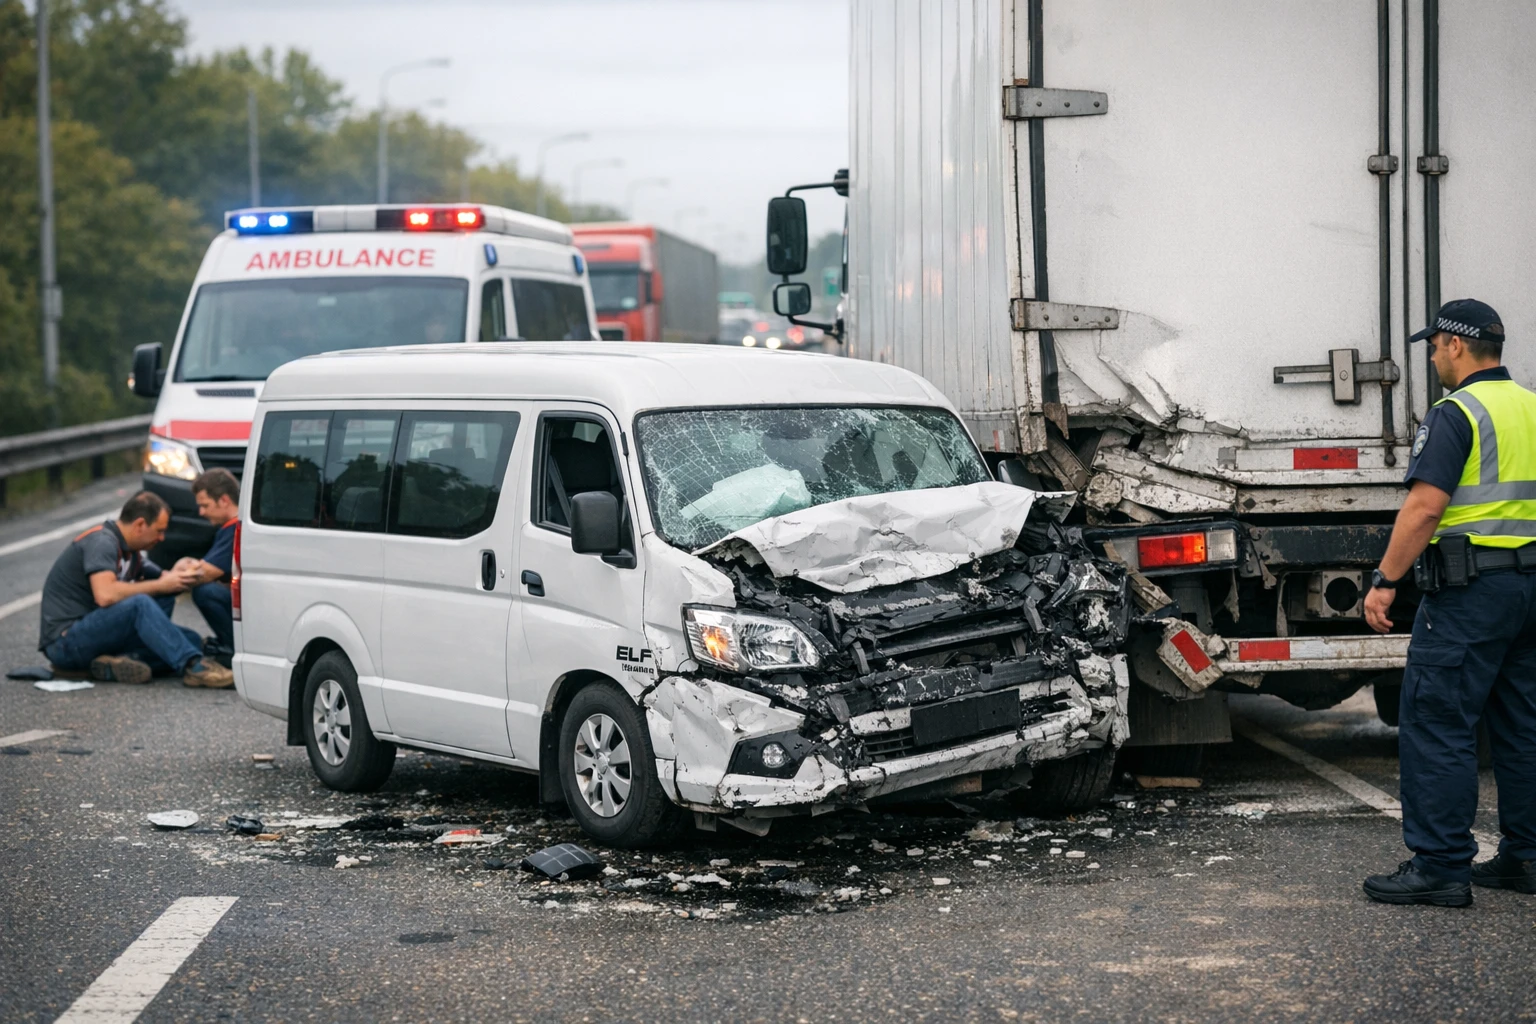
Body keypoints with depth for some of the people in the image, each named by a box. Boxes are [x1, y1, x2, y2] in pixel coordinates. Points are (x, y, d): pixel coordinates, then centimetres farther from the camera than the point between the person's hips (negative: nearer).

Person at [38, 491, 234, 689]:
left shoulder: (130, 552, 15)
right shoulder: (102, 541, -14)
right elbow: (105, 595, -29)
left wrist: (176, 576, -6)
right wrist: (160, 586, -19)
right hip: (65, 641, -9)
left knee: (192, 640, -4)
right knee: (139, 603, -34)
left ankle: (115, 663, -23)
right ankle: (193, 666, -36)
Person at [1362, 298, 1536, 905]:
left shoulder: (1456, 413, -11)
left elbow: (1425, 507, -19)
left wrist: (1385, 581, -16)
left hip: (1469, 587, -9)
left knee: (1435, 724, -6)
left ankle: (1440, 866, -7)